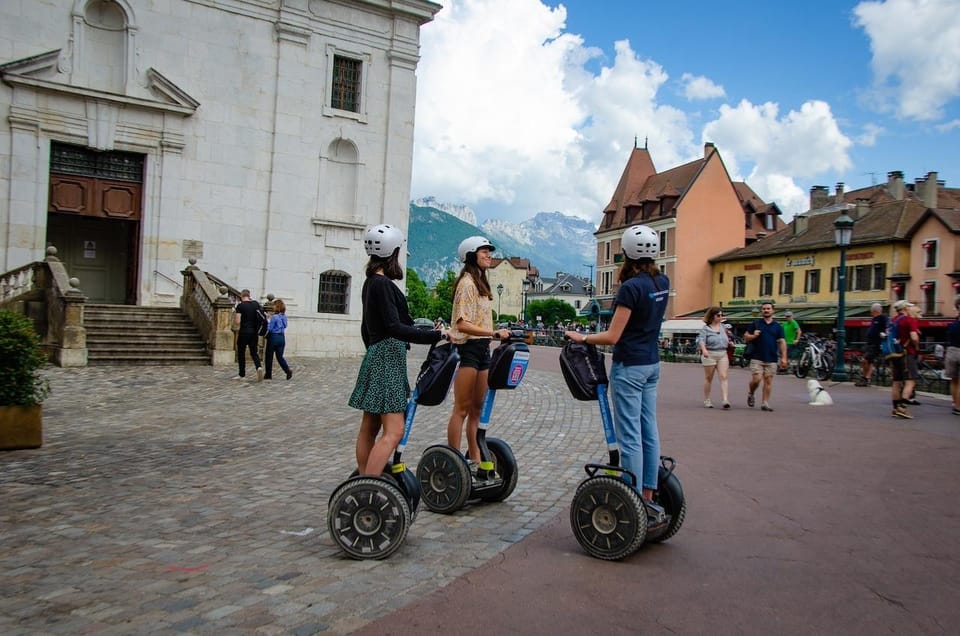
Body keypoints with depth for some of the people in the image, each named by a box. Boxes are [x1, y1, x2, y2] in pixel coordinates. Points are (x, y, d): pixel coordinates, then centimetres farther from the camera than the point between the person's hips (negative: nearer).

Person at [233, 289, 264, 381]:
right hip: (254, 332, 4)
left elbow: (237, 322, -14)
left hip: (244, 332, -4)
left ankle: (241, 374, 16)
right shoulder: (256, 304, 5)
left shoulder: (240, 305, -9)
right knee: (254, 352, 10)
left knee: (241, 353, 10)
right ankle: (259, 367, -16)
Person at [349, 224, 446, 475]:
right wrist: (437, 335, -28)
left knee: (369, 427, 13)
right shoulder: (382, 284, -15)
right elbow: (395, 328, -24)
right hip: (388, 359, -10)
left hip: (378, 358, 10)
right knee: (393, 431, -12)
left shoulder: (371, 282, 14)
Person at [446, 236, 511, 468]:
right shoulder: (467, 283, -10)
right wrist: (494, 333, -25)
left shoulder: (481, 283, 18)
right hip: (468, 347, -9)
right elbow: (462, 323, -19)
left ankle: (474, 457, 20)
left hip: (482, 348, 9)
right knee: (462, 409, -5)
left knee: (477, 407, 12)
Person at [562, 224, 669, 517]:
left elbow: (612, 336, -19)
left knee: (630, 436, -3)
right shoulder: (662, 283, 5)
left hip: (629, 366, -8)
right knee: (649, 431, 12)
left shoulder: (631, 288, -18)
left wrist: (582, 338, -4)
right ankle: (648, 499, 20)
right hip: (652, 364, 8)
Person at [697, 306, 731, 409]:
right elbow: (701, 340, -20)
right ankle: (706, 400, 16)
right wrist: (704, 349, -35)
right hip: (710, 355, -4)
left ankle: (725, 400, -15)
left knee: (723, 377, -9)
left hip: (722, 354, 4)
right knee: (708, 378, 5)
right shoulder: (705, 328, -5)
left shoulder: (723, 327, 12)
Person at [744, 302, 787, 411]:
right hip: (757, 357, -1)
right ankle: (751, 394, 19)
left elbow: (782, 342, 7)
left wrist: (783, 357, -1)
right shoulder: (756, 323, 7)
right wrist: (753, 336, -13)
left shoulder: (777, 326, 9)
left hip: (771, 359, 1)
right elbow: (746, 336, 9)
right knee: (756, 379, -9)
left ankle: (765, 403, 8)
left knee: (768, 381, 1)